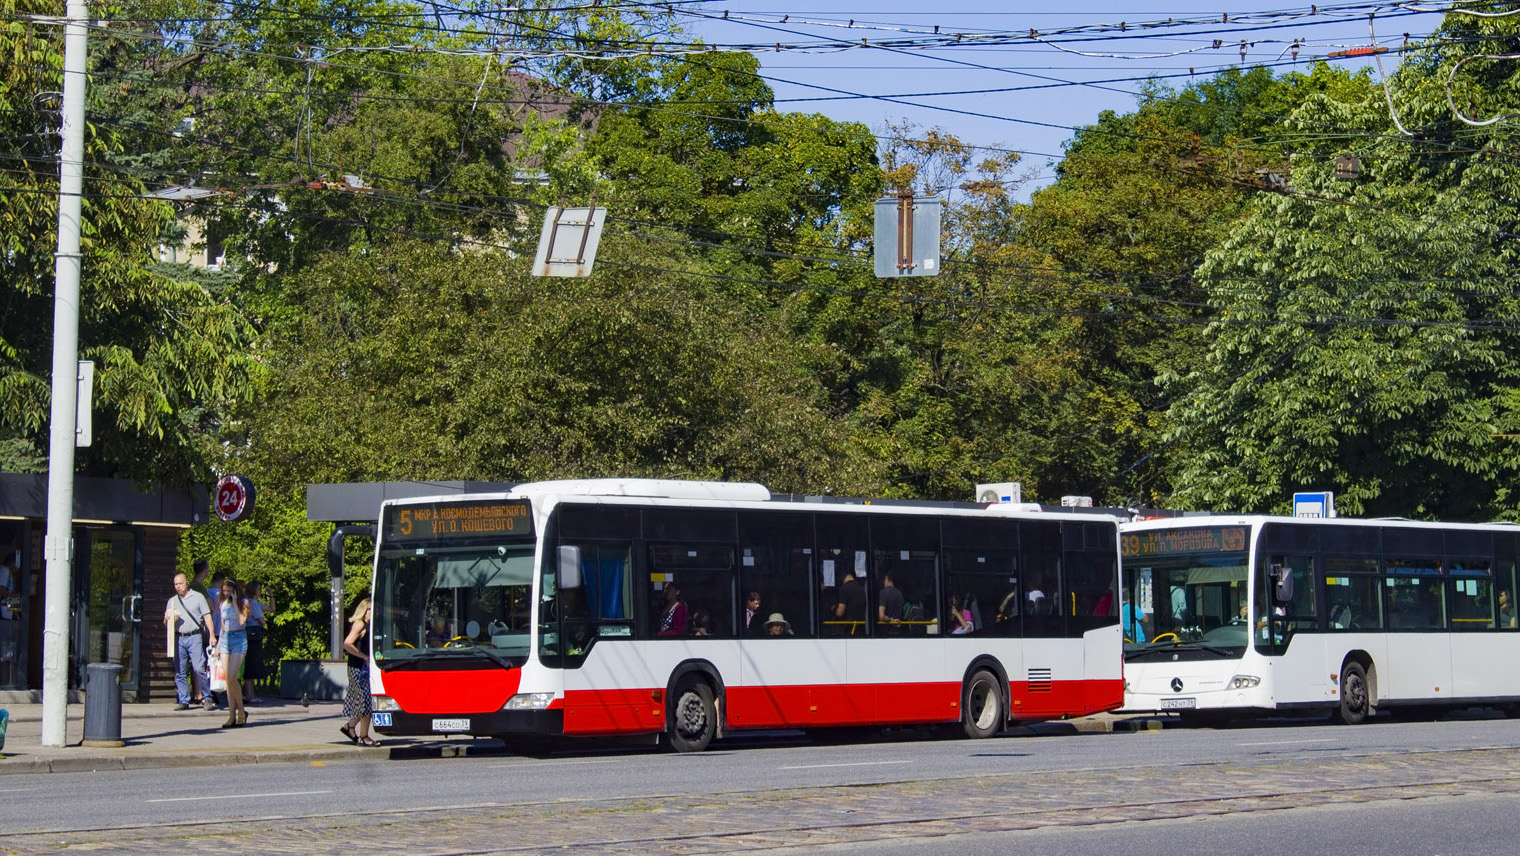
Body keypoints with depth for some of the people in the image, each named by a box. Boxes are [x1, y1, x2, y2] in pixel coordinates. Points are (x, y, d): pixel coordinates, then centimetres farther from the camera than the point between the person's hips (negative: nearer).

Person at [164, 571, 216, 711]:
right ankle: (184, 701, 6)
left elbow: (207, 617, 4)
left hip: (194, 637, -4)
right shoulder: (172, 601, 18)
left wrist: (212, 635, -6)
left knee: (199, 668, -12)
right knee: (180, 672, 2)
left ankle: (207, 698, -4)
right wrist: (167, 619, -3)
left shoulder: (198, 597, 8)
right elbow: (166, 624, 22)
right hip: (178, 638, 4)